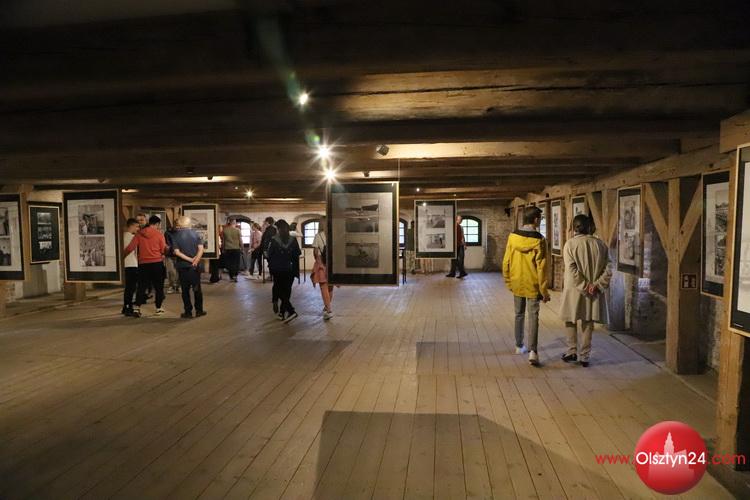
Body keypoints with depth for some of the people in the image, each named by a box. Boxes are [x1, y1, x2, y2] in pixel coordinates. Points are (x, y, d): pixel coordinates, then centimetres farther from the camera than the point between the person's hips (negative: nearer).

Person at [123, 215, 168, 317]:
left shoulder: (139, 234, 2)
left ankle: (137, 308, 1)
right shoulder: (159, 234, -5)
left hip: (143, 264, 2)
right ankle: (159, 308, 14)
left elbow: (130, 247, -2)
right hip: (157, 263, -2)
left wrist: (123, 255, 13)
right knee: (158, 286, 9)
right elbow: (164, 249, -6)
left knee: (141, 286, 9)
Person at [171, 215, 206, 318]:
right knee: (197, 288, 10)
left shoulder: (175, 235, -4)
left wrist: (190, 259, -13)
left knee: (185, 289, 6)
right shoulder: (195, 233, 1)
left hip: (183, 266, -1)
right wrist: (196, 260, -14)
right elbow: (201, 248, -8)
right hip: (195, 266, 2)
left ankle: (188, 312, 9)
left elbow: (176, 252, -12)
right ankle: (199, 310, 14)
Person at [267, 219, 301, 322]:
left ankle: (291, 311, -12)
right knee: (287, 291, 13)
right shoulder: (293, 240, -1)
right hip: (290, 270, 3)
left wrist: (271, 267, 9)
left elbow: (270, 256, -5)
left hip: (278, 270, -3)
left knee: (279, 290, 4)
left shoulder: (274, 240, -10)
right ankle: (282, 312, 19)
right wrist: (296, 270, 8)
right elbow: (297, 256, 1)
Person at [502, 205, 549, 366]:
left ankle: (519, 346, 28)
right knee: (533, 317, 0)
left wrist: (508, 281, 14)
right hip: (533, 285, -4)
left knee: (519, 314, 17)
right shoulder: (539, 240, -14)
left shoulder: (513, 236, -3)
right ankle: (532, 351, -9)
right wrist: (544, 291, -6)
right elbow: (541, 267, -12)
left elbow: (506, 261, 2)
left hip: (517, 284, 4)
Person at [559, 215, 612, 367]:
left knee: (571, 321, 16)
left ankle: (572, 351, 17)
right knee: (588, 323, 11)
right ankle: (584, 356, 18)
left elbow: (572, 270, -17)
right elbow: (608, 270, -4)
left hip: (574, 290, -3)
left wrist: (584, 287, -12)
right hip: (594, 292, 3)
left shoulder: (570, 244, -10)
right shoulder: (600, 244, 1)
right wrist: (596, 285, -7)